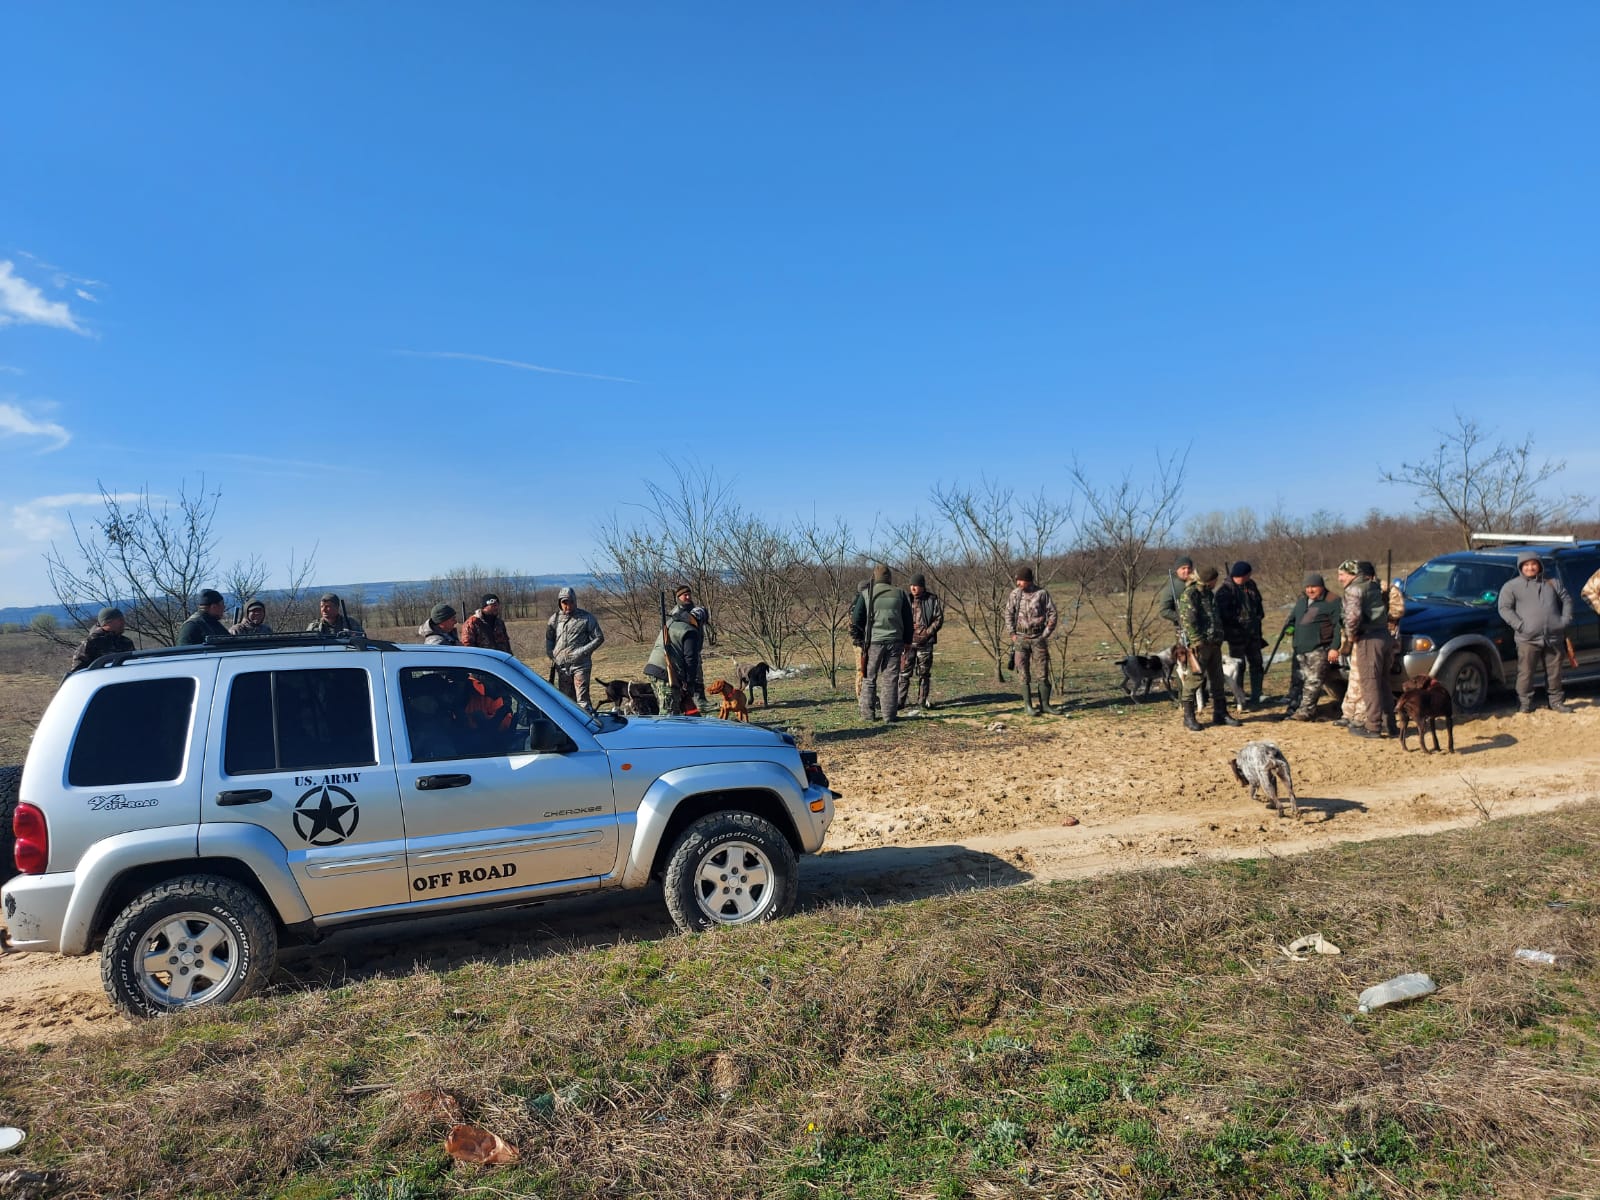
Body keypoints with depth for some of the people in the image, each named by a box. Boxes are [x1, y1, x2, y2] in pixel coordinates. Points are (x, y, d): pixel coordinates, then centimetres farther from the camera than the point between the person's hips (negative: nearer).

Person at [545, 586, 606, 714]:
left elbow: (599, 638, -3)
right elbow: (549, 639, 21)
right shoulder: (555, 619, 9)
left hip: (580, 665, -5)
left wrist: (581, 652, -12)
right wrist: (550, 655, 5)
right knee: (566, 699, 12)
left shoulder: (586, 618, -3)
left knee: (583, 699, -11)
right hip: (561, 666, 5)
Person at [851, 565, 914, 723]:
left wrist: (857, 638, 10)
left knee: (869, 678, 9)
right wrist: (907, 641, 18)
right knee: (891, 679, 5)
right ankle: (890, 715, 4)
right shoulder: (899, 594, 7)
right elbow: (908, 620, 10)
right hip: (895, 641, 2)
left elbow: (856, 618, -2)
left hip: (873, 641, -1)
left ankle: (867, 713, 9)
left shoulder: (865, 594, -1)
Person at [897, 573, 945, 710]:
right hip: (908, 642, 1)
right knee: (904, 672, -2)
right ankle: (901, 700, 2)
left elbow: (939, 619, -2)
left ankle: (922, 700, 15)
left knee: (924, 673, 7)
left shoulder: (932, 600, 1)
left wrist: (928, 632, -13)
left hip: (925, 642, -1)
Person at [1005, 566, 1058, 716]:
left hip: (1038, 638, -1)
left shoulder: (1042, 593, -5)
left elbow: (1052, 614, 0)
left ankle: (1045, 704, 10)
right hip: (1021, 639, 1)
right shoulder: (1015, 594, 0)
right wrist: (1012, 634, -1)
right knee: (1025, 675, 2)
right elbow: (1008, 615, 7)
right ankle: (1028, 706, 7)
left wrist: (1045, 634, -4)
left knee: (1043, 673, 2)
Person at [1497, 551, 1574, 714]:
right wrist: (1520, 625, -14)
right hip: (1527, 639, -3)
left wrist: (1565, 620, 4)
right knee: (1525, 672, -4)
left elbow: (1566, 601, 20)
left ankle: (1556, 701, 21)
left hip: (1554, 637, 3)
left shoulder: (1553, 582, 15)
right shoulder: (1511, 586, 3)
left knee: (1555, 671, 9)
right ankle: (1524, 703, 4)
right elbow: (1504, 608, -3)